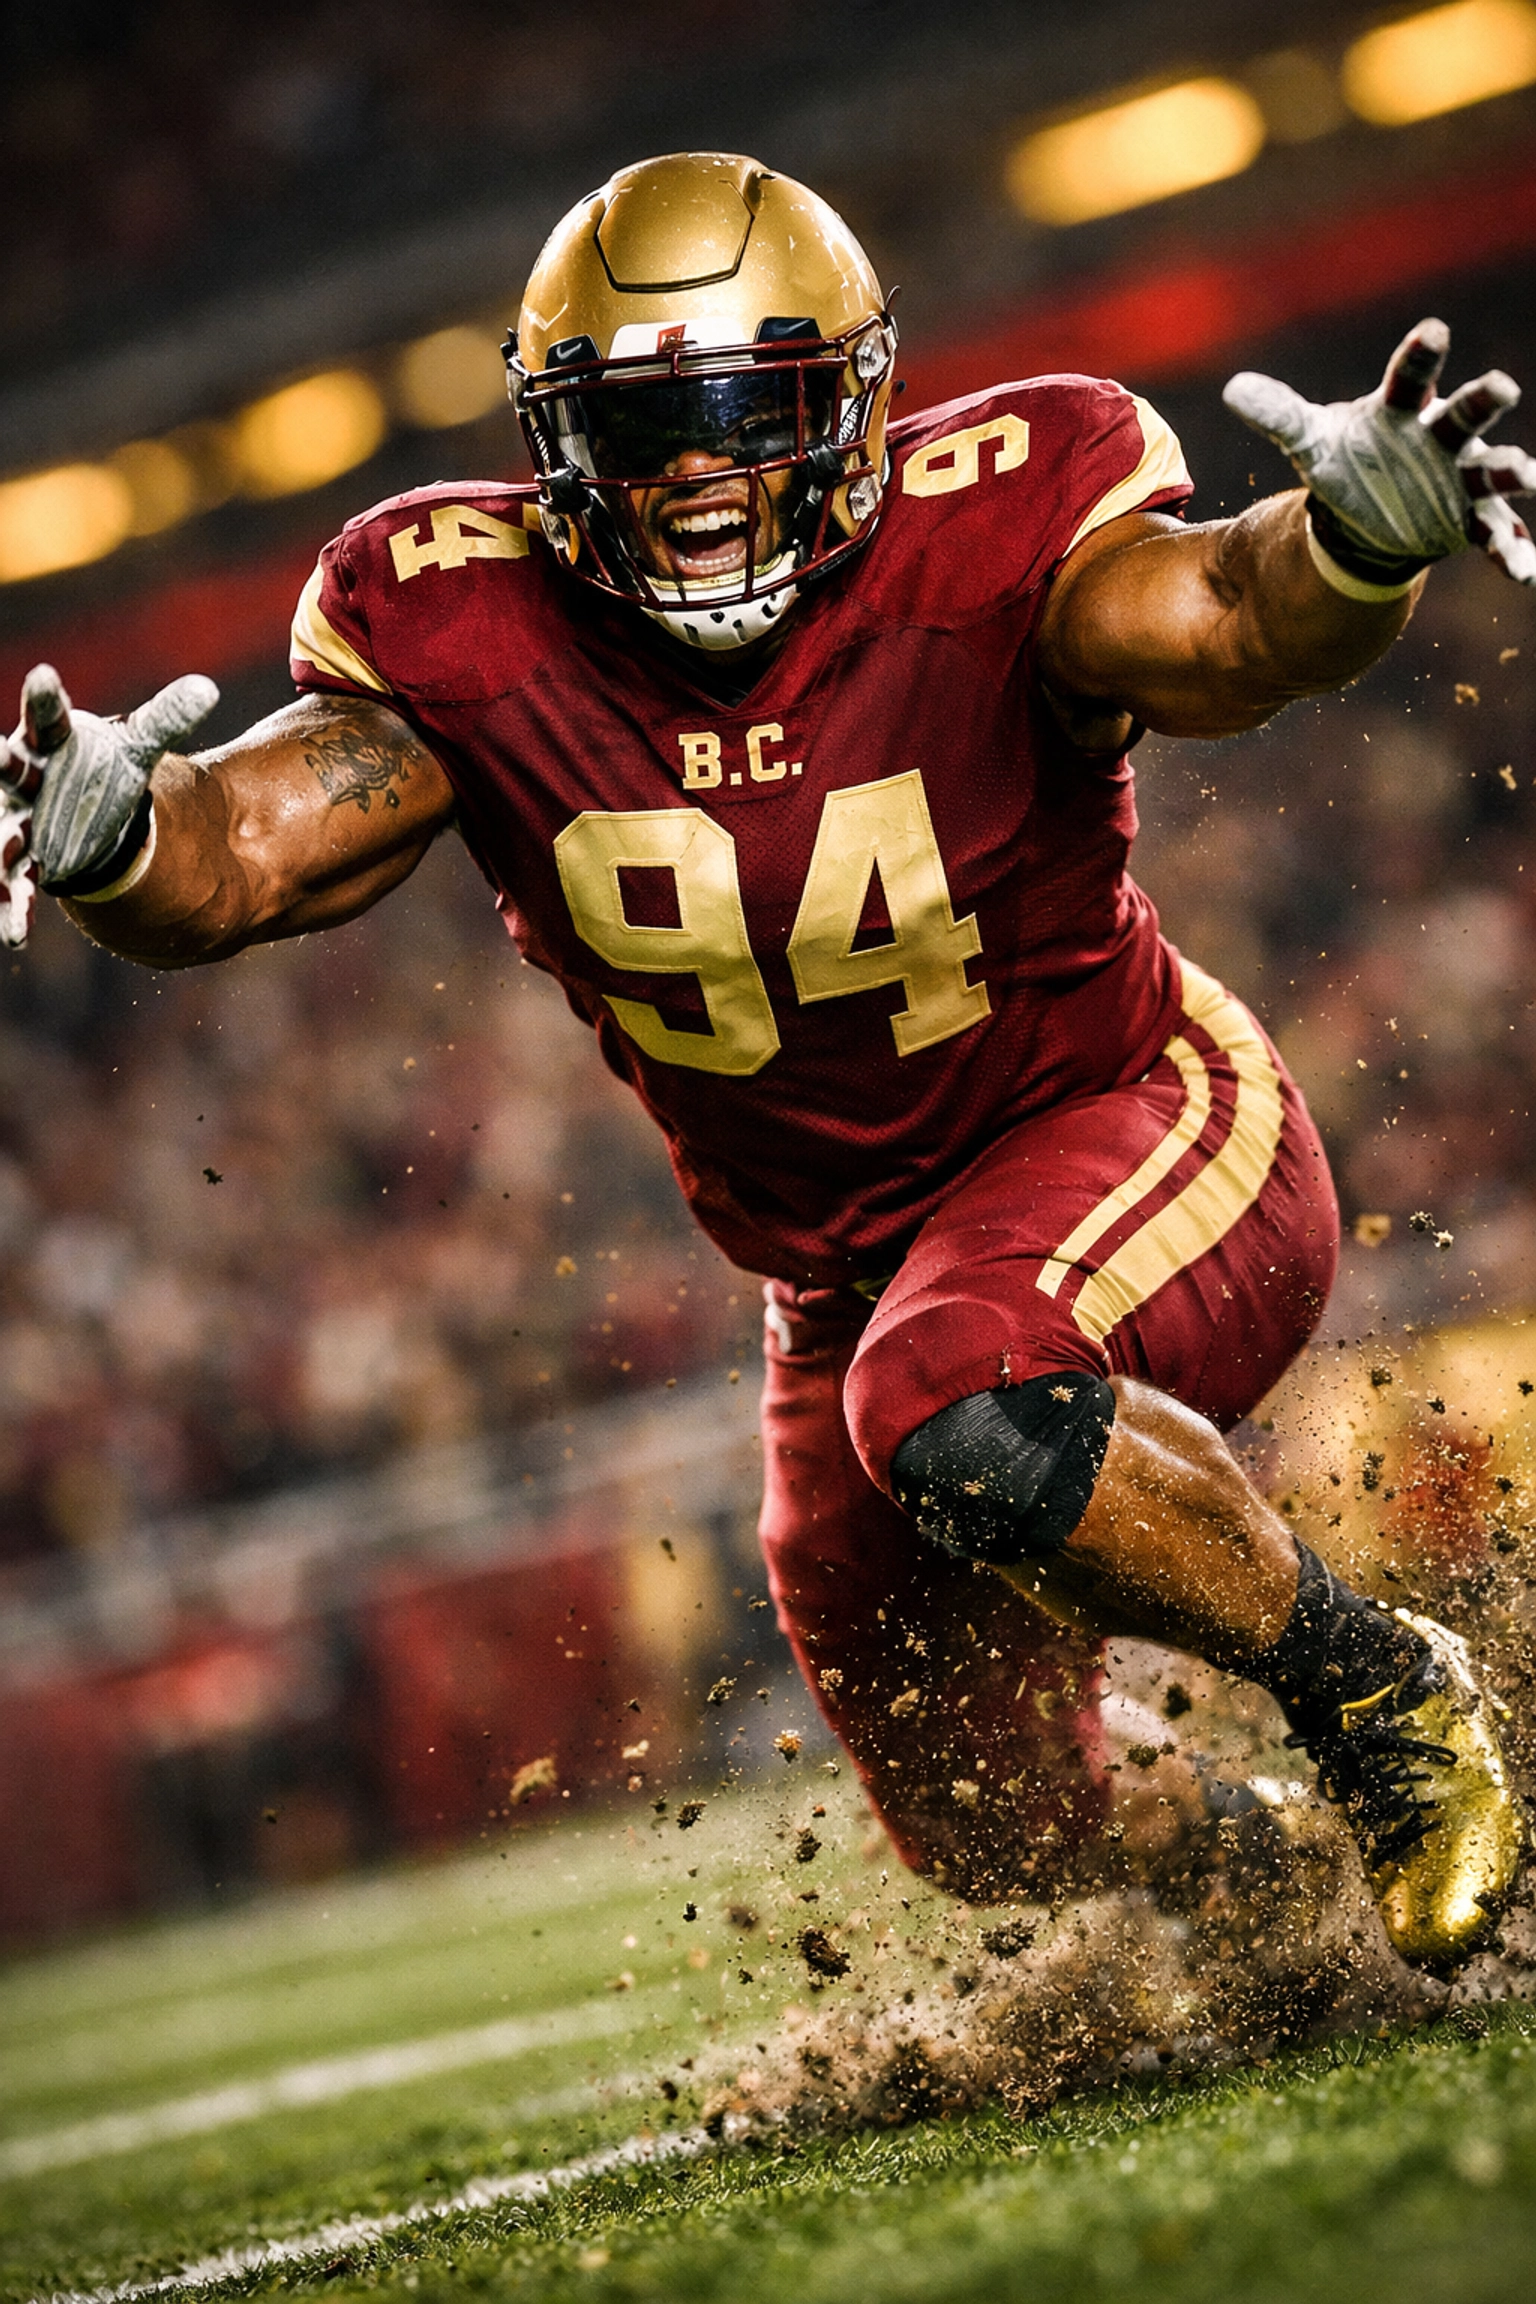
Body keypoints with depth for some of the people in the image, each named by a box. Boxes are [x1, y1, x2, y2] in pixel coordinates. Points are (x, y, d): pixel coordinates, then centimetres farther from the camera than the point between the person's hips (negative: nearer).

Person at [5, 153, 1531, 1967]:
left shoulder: (978, 551, -23)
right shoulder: (473, 636, -15)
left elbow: (1225, 623, -41)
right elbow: (250, 843, -27)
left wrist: (1356, 540, -64)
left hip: (1135, 1138, -5)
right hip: (847, 1280, 5)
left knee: (957, 1406, -39)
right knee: (1005, 1849, 13)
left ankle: (1374, 1688, -13)